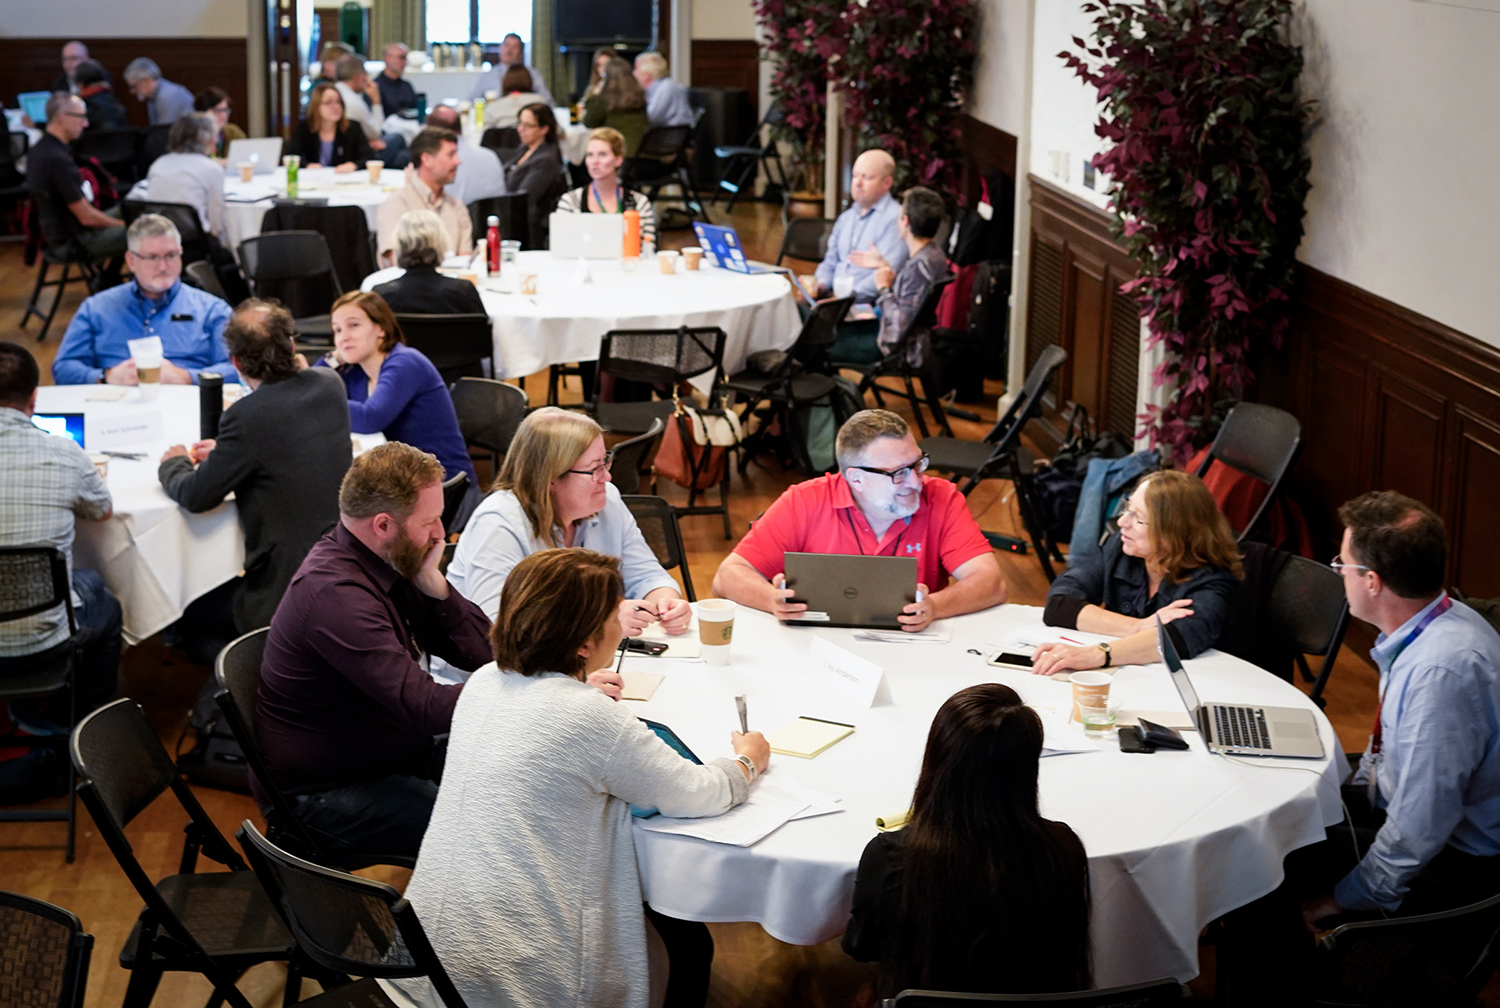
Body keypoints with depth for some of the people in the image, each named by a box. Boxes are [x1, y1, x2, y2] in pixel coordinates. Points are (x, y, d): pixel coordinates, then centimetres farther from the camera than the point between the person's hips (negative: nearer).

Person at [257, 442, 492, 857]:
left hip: (396, 757, 9)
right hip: (324, 792, -9)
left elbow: (480, 652, 1)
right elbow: (424, 709, -32)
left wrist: (433, 584, -14)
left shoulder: (393, 565, 2)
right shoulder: (334, 593, -28)